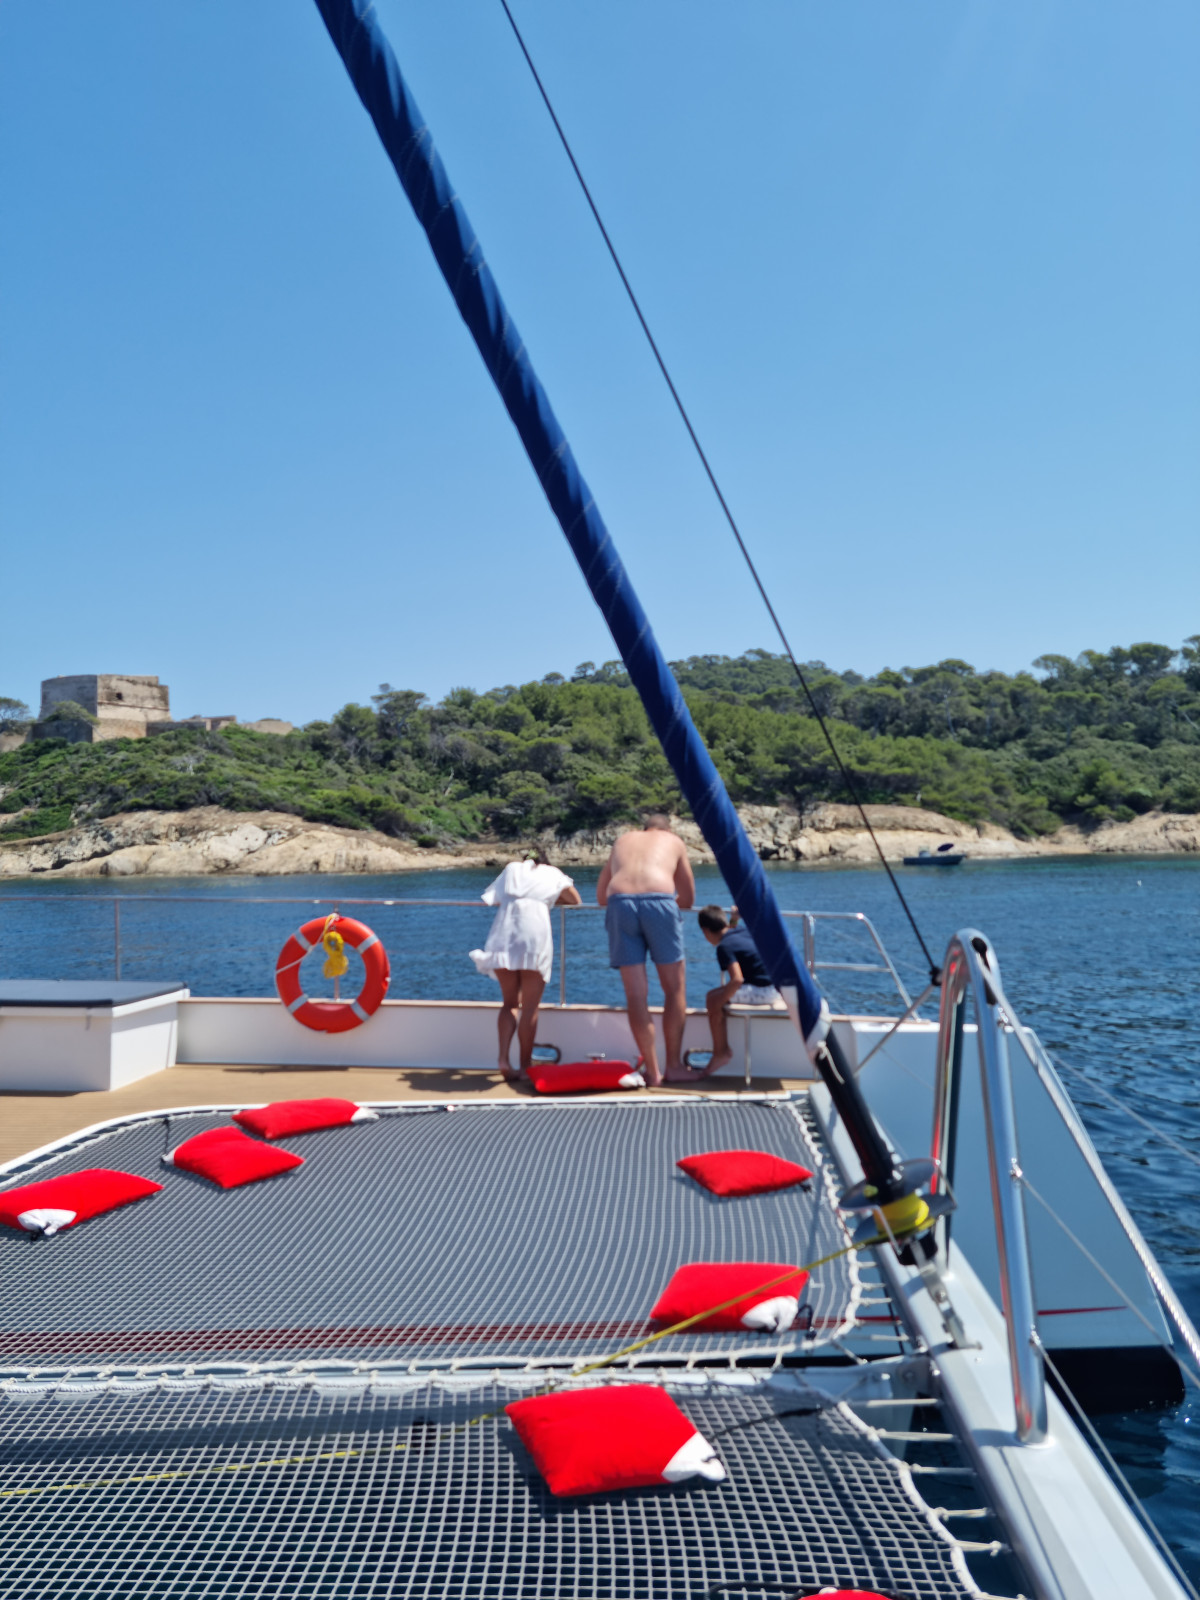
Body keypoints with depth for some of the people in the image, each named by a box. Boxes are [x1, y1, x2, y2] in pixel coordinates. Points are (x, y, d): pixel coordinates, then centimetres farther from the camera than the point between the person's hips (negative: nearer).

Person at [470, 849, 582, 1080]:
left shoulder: (512, 868, 28)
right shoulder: (552, 872, 24)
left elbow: (492, 899, 23)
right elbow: (575, 900, 15)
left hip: (502, 936, 2)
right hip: (534, 934, -2)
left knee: (509, 1002, 13)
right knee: (530, 1007, 5)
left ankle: (503, 1058, -4)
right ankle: (525, 1065, 7)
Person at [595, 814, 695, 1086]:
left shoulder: (622, 841, 33)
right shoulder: (673, 841, 27)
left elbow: (601, 897, 33)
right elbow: (688, 899, 30)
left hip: (620, 904, 2)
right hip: (659, 902, -2)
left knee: (636, 994, 6)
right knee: (675, 989, 12)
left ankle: (652, 1070, 8)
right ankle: (674, 1064, 16)